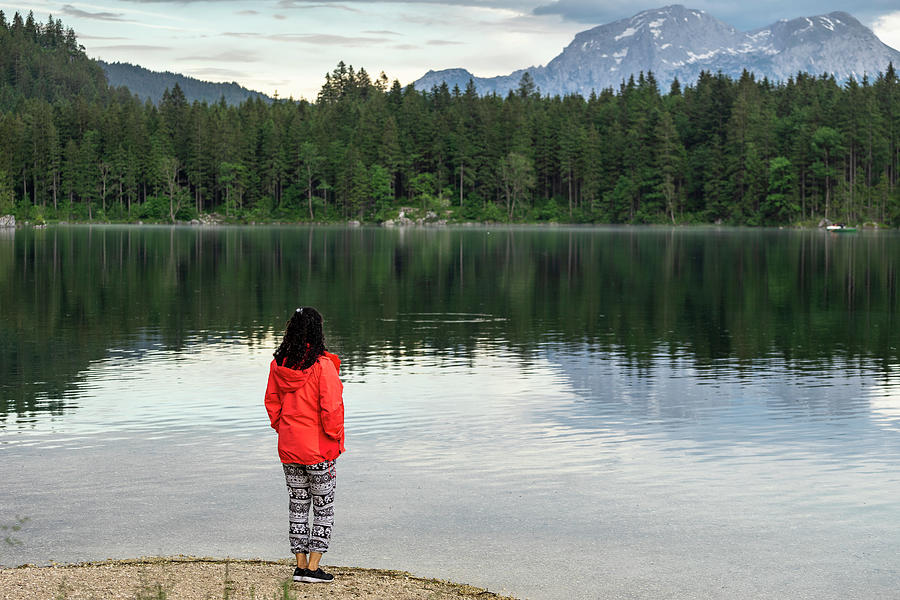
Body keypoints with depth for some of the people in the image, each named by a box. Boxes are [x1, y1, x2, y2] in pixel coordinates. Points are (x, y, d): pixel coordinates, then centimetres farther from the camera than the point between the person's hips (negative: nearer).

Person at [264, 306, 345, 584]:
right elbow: (330, 407, -17)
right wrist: (335, 439, -6)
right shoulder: (321, 364, -17)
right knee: (324, 506, 6)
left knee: (298, 503, 14)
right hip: (319, 448, -5)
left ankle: (301, 565, 15)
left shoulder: (278, 364, 0)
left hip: (288, 447, 5)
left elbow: (271, 403, 8)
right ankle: (313, 567, 2)